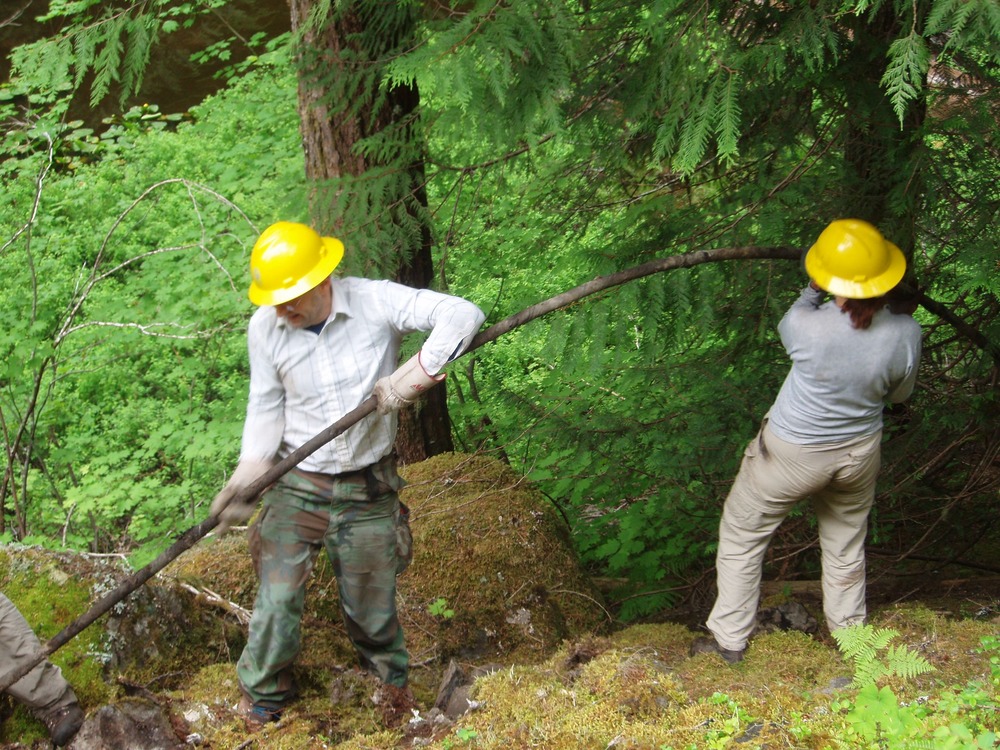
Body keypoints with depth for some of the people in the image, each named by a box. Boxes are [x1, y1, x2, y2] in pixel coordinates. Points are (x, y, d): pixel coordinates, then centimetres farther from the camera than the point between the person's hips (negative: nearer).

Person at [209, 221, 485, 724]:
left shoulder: (376, 303, -16)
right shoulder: (265, 327, -8)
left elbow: (463, 315, -23)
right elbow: (266, 406, 3)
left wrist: (415, 376, -29)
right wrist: (248, 474, -7)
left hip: (368, 489, -1)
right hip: (297, 487, 1)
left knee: (372, 608, 11)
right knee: (277, 601, -7)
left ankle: (392, 689, 36)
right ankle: (263, 698, 16)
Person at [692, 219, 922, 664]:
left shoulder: (808, 325, -33)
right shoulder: (905, 334, -23)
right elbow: (899, 394, -3)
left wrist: (812, 292, 7)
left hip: (792, 453, -3)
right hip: (860, 452, 3)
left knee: (743, 536, 19)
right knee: (846, 544, 27)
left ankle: (730, 640, 29)